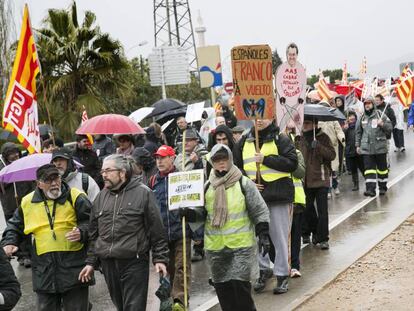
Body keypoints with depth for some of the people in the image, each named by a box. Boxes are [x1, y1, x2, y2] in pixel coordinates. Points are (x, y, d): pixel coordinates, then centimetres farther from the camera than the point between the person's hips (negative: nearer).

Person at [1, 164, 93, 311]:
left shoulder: (75, 197, -2)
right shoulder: (28, 202, 8)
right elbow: (15, 226, 23)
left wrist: (82, 233, -21)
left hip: (74, 265, -3)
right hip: (44, 270, 3)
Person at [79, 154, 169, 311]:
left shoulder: (142, 193, -3)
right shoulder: (101, 196, 12)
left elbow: (156, 229, -3)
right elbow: (93, 232, 16)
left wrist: (160, 258, -6)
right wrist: (90, 262, 13)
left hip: (135, 263, -5)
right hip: (108, 263, 5)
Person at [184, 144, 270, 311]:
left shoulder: (244, 183, -1)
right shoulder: (208, 186, 9)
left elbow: (260, 211, 1)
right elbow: (202, 212, 14)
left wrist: (263, 235, -7)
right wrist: (190, 213, -6)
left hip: (241, 246, -4)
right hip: (215, 247, 4)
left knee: (240, 284, -10)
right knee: (222, 286, 8)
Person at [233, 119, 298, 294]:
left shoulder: (281, 140, -1)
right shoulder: (245, 142, 12)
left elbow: (292, 163, -11)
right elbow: (236, 166, 15)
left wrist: (265, 159, -15)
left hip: (278, 194, -4)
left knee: (280, 237, 1)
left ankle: (282, 275, 13)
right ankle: (264, 269, 25)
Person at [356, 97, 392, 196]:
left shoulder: (380, 115, 0)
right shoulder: (362, 118, 10)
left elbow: (390, 127, 0)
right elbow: (358, 132, 17)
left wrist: (382, 124, -19)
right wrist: (357, 145, 13)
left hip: (380, 147, -2)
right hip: (366, 148, 2)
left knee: (382, 168, 10)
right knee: (368, 168, -6)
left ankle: (383, 187, 23)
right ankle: (370, 189, -10)